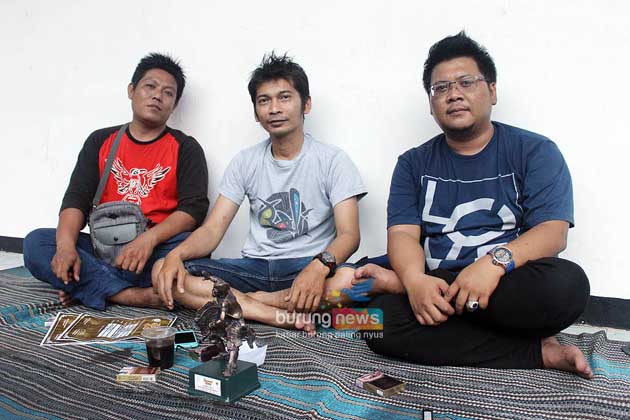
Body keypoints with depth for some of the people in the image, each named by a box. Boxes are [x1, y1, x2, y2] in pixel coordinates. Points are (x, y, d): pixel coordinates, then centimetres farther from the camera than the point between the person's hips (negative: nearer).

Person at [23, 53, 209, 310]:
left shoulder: (185, 148, 4)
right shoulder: (100, 141, 12)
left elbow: (194, 208, -8)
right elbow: (76, 199, 2)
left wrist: (150, 238, -26)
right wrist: (66, 245, -19)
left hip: (156, 255, -2)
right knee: (35, 242, -19)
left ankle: (86, 286, -20)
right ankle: (134, 296, -29)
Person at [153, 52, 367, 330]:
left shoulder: (332, 160, -2)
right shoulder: (245, 162, 7)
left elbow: (348, 234, -12)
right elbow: (212, 230, 1)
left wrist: (320, 266, -34)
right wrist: (176, 255, -21)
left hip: (308, 268, -2)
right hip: (254, 266, 3)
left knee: (350, 278, -37)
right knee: (163, 272, -17)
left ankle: (237, 303, -20)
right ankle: (281, 316, -24)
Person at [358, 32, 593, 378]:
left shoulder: (535, 152, 5)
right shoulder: (413, 164, 11)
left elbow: (553, 232, -7)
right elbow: (402, 234, -2)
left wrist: (495, 262, -27)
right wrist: (416, 279, -25)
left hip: (511, 291, 0)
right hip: (435, 286, 1)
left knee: (566, 284, -34)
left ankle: (396, 283, -19)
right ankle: (539, 353, -18)